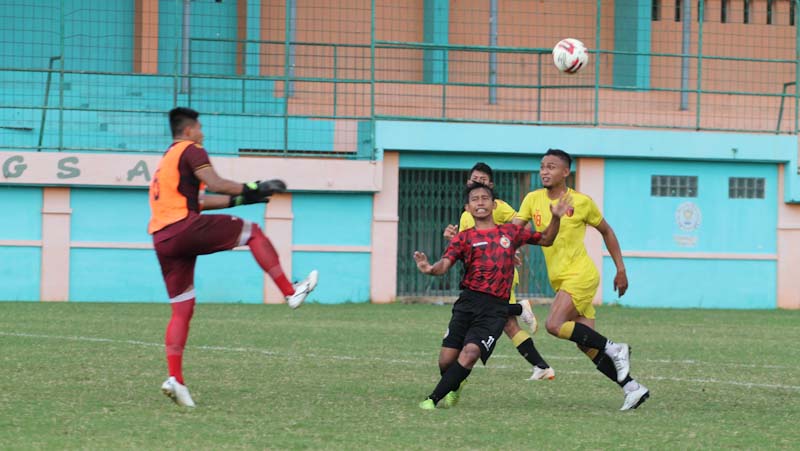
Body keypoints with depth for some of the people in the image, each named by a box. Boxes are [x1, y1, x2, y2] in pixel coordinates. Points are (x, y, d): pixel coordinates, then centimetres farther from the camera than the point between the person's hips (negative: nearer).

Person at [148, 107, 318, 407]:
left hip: (162, 241, 8)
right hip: (185, 228, -8)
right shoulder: (191, 150, 1)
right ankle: (291, 292, 5)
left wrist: (241, 198, 30)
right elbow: (215, 184, -13)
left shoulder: (166, 159, 29)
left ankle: (175, 378, -4)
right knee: (252, 232, 6)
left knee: (182, 311, 7)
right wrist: (252, 190, -2)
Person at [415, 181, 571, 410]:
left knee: (470, 353, -21)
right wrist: (430, 269, -30)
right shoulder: (463, 238, 9)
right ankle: (453, 388, 30)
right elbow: (445, 264, -6)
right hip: (468, 302, 0)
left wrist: (556, 218, 9)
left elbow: (546, 240, 28)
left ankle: (433, 399, -10)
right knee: (447, 359, -5)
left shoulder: (510, 232, 15)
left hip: (496, 308, 0)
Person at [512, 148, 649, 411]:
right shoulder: (533, 200, 6)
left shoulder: (582, 202, -4)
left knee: (554, 325, -25)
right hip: (559, 280, 6)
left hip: (580, 274, -6)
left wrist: (621, 270, 9)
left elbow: (606, 232, 8)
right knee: (587, 346, 1)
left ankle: (615, 350, -13)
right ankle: (632, 388, 6)